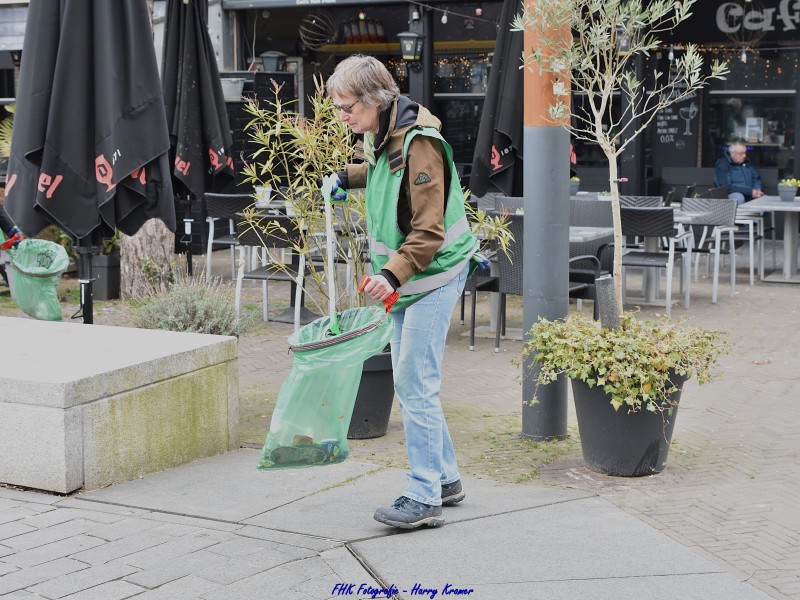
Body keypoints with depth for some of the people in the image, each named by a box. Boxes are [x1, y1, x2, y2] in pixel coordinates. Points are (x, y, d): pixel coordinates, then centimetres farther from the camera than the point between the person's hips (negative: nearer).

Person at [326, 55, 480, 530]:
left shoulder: (419, 143, -21)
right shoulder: (383, 137, 7)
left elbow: (429, 230, -27)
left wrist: (394, 273, -36)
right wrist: (349, 177, 26)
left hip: (433, 274, -9)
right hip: (402, 277, 10)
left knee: (417, 383, -10)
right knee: (411, 383, 12)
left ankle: (424, 497, -4)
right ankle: (446, 478, 23)